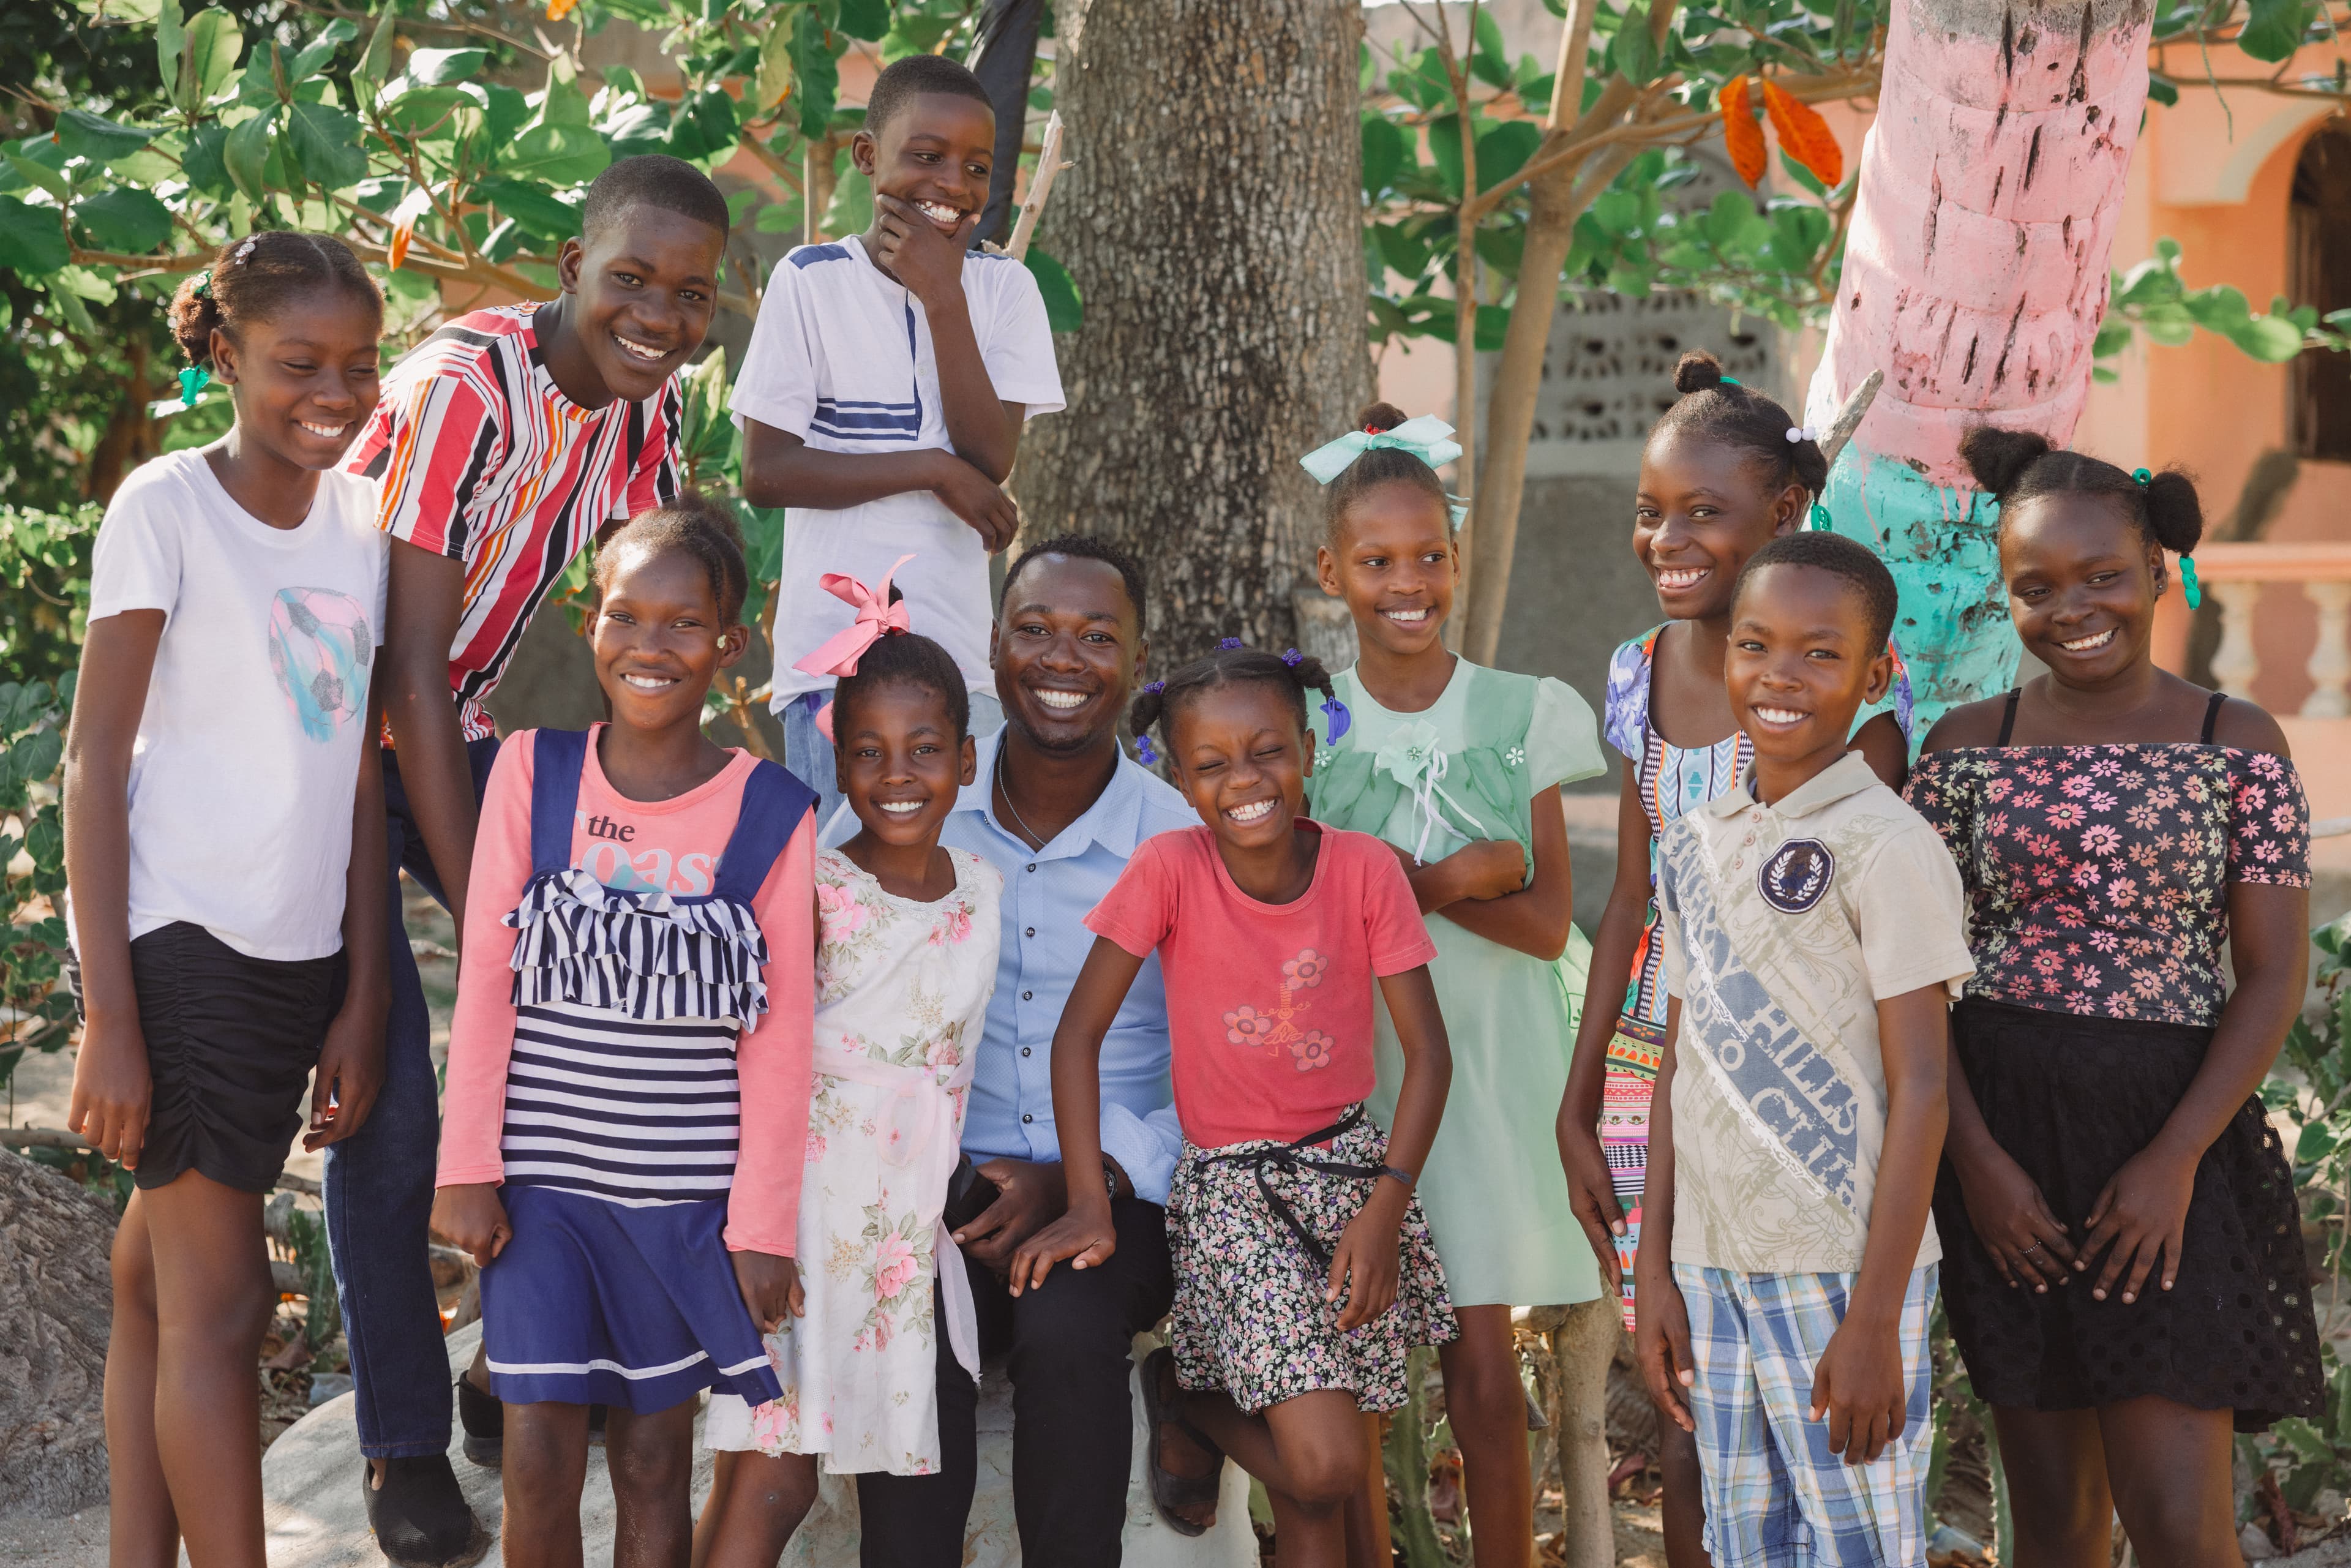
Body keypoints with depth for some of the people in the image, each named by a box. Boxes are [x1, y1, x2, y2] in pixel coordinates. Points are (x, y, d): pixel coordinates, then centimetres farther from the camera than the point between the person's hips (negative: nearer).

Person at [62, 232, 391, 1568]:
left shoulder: (360, 516, 9)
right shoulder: (167, 507, -8)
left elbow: (360, 769, 11)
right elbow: (96, 759, -9)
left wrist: (362, 997, 7)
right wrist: (109, 1016, -14)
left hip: (297, 954, 5)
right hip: (177, 943, -5)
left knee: (161, 1274, 11)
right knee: (221, 1302, -6)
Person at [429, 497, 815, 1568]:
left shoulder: (771, 814, -3)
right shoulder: (535, 771, 0)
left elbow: (777, 1036, -1)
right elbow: (485, 980, 0)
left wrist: (763, 1222, -3)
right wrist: (468, 1164, -3)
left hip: (687, 1197, 0)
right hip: (542, 1184, 0)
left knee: (653, 1467, 8)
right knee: (538, 1466, -2)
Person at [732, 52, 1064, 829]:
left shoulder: (1004, 288, 7)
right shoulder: (811, 280, -1)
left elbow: (990, 459, -6)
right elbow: (764, 471, -7)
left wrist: (942, 298, -11)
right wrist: (934, 469, -10)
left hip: (960, 654, 3)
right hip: (834, 650, -3)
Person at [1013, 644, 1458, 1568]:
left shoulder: (1365, 869, -8)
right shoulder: (1168, 870, -12)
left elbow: (1426, 1049, -5)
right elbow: (1079, 1032, -10)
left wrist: (1386, 1206, -15)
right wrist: (1088, 1205, -16)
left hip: (1351, 1167, 3)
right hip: (1229, 1182, -2)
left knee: (1322, 1475, 0)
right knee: (1323, 1471, -13)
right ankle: (1180, 1389, 12)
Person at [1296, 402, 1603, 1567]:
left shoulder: (1526, 715, 3)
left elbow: (1546, 925, -3)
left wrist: (1389, 878, -14)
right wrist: (1456, 877, -13)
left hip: (1484, 1064, 0)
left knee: (1486, 1382, -2)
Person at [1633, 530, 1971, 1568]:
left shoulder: (1887, 850, -10)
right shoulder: (1696, 845, 9)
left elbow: (1919, 1091, -12)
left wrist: (1874, 1319, -15)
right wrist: (1654, 1275, 10)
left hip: (1840, 1271, -6)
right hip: (1712, 1265, 6)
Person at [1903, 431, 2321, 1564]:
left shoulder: (2238, 746, 0)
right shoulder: (1966, 747, 4)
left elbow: (2273, 976, -3)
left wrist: (2176, 1158, -12)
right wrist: (1975, 1156, -6)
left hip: (2174, 1138, -2)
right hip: (2004, 1135, 2)